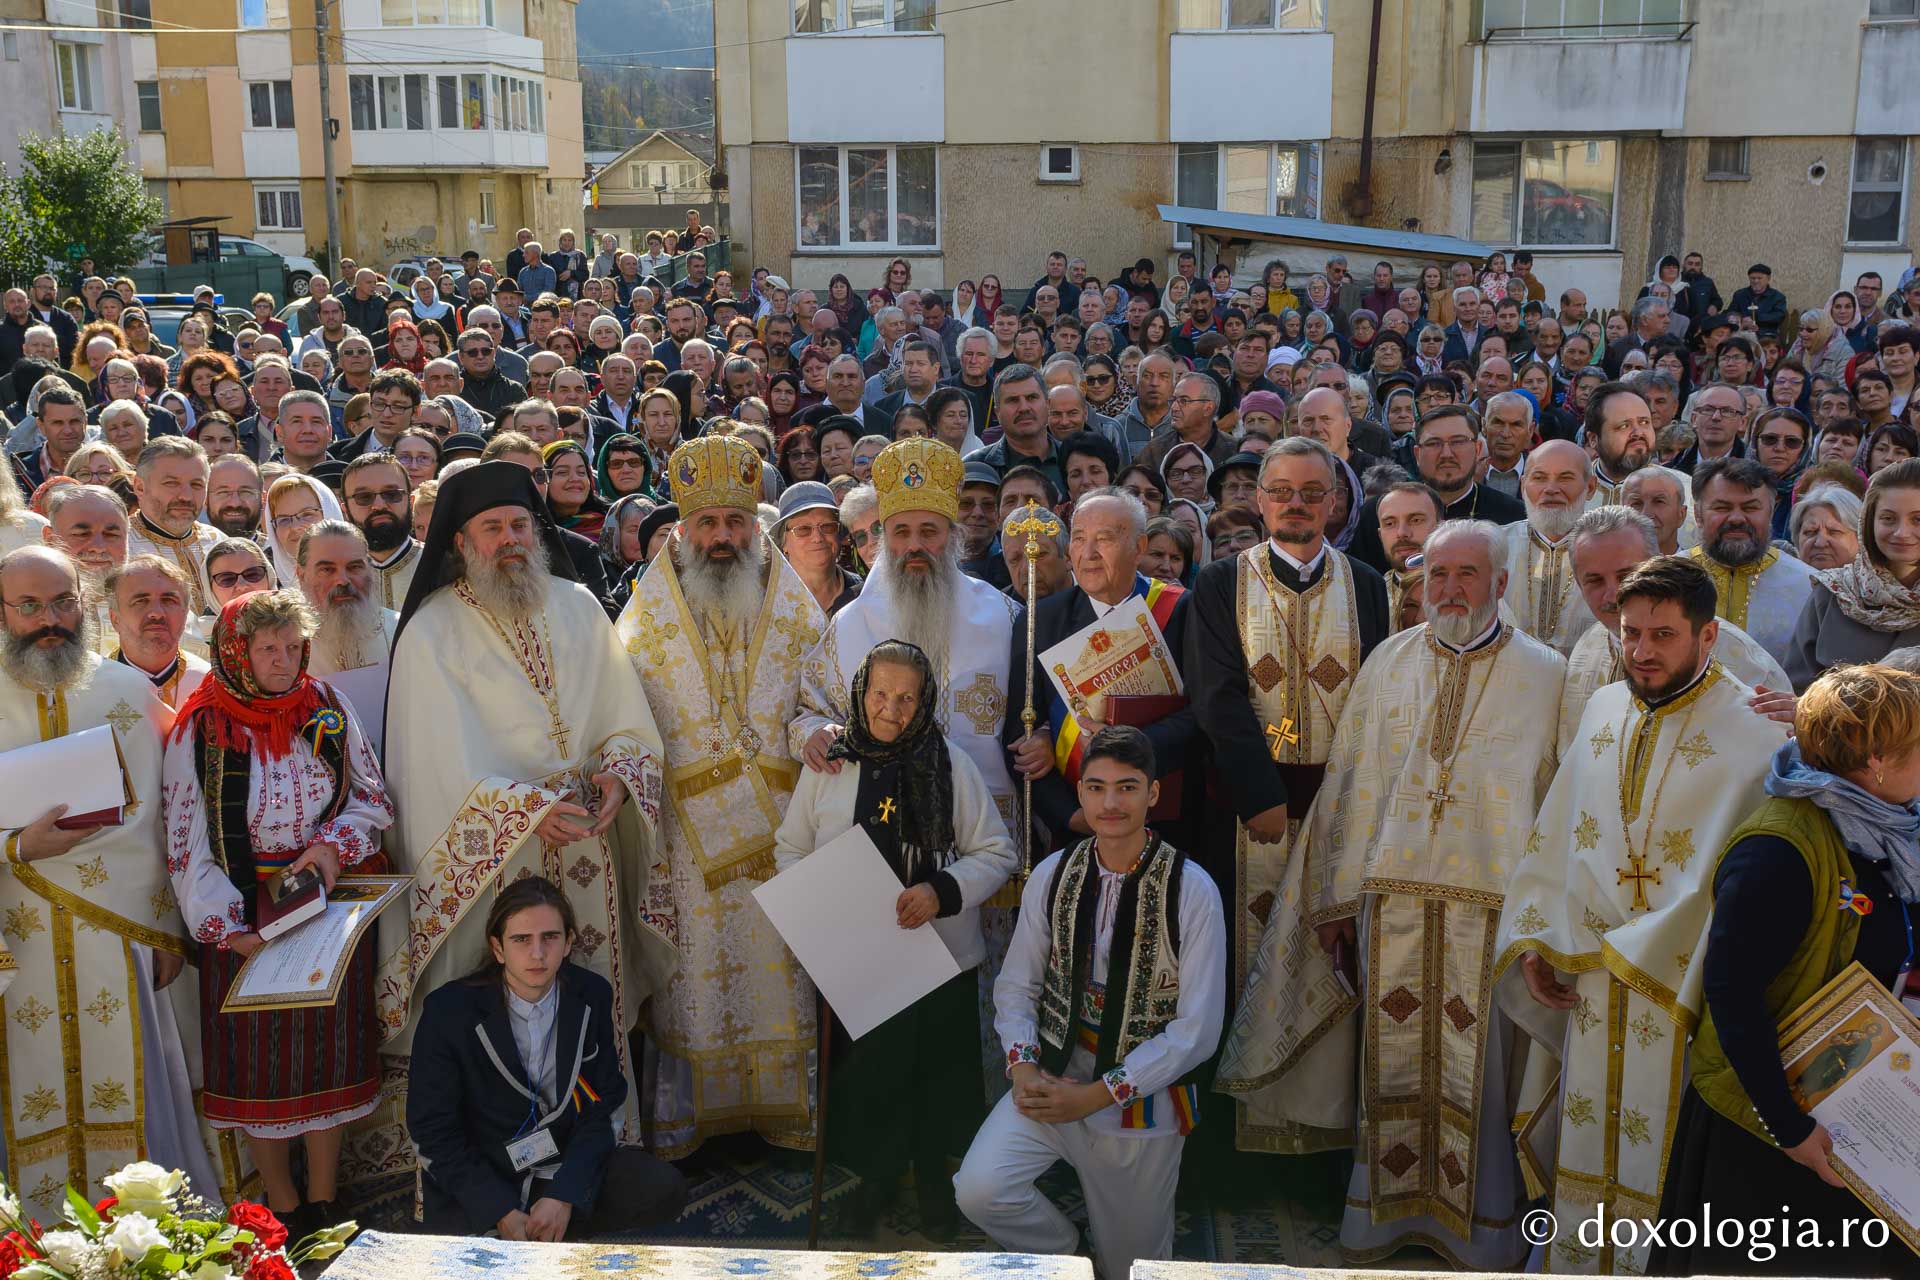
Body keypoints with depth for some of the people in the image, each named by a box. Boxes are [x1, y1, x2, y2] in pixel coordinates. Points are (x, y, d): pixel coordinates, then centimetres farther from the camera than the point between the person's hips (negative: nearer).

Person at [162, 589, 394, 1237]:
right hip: (245, 920, -2)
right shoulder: (201, 727, -7)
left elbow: (373, 797, 7)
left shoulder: (325, 709, 1)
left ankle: (325, 1202, 18)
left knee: (327, 1049, 6)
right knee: (258, 1061, 4)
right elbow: (186, 840, -7)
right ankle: (282, 1208, 19)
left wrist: (335, 844, -12)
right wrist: (226, 927, -14)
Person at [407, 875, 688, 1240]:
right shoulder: (448, 1011, -13)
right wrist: (503, 1212, -17)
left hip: (565, 1167, 3)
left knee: (664, 1189, -20)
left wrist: (564, 1196, -15)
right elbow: (433, 1129, -8)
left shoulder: (592, 995, -4)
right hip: (479, 1180, -3)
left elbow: (603, 1104, 0)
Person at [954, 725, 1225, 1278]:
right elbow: (1016, 985, 6)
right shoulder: (1051, 875, -1)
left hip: (1144, 1103, -2)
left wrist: (1097, 1095, -16)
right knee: (978, 1191, -20)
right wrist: (1022, 1067, -13)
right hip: (1050, 1081, 2)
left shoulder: (1192, 890, -13)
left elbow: (1198, 1029, -13)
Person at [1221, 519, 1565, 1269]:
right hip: (1391, 897, 2)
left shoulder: (1545, 675, 1)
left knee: (1479, 1064, 4)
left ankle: (1482, 1222, 20)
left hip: (1493, 904, -2)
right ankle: (1388, 1206, 25)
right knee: (1392, 1056, 10)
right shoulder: (1388, 664, 8)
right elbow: (1349, 783, 9)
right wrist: (1336, 898, 6)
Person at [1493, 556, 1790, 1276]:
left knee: (1660, 1169, 2)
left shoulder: (1755, 730, -10)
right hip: (1588, 989, 5)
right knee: (1584, 1160, 13)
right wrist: (1531, 941, 6)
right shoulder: (1603, 711, 9)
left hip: (1683, 995, -5)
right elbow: (1553, 838, 14)